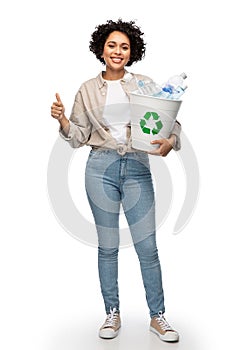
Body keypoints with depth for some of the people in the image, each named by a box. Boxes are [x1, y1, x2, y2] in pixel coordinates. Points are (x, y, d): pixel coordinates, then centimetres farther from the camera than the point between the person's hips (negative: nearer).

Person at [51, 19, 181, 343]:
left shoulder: (145, 84, 5)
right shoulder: (88, 90, 9)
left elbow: (170, 121, 1)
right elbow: (78, 137, 9)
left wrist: (170, 141, -19)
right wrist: (62, 119, -9)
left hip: (137, 167, -1)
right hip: (101, 167, 1)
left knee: (147, 246, 1)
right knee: (107, 246, 8)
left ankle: (157, 316, 18)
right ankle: (112, 314, 24)